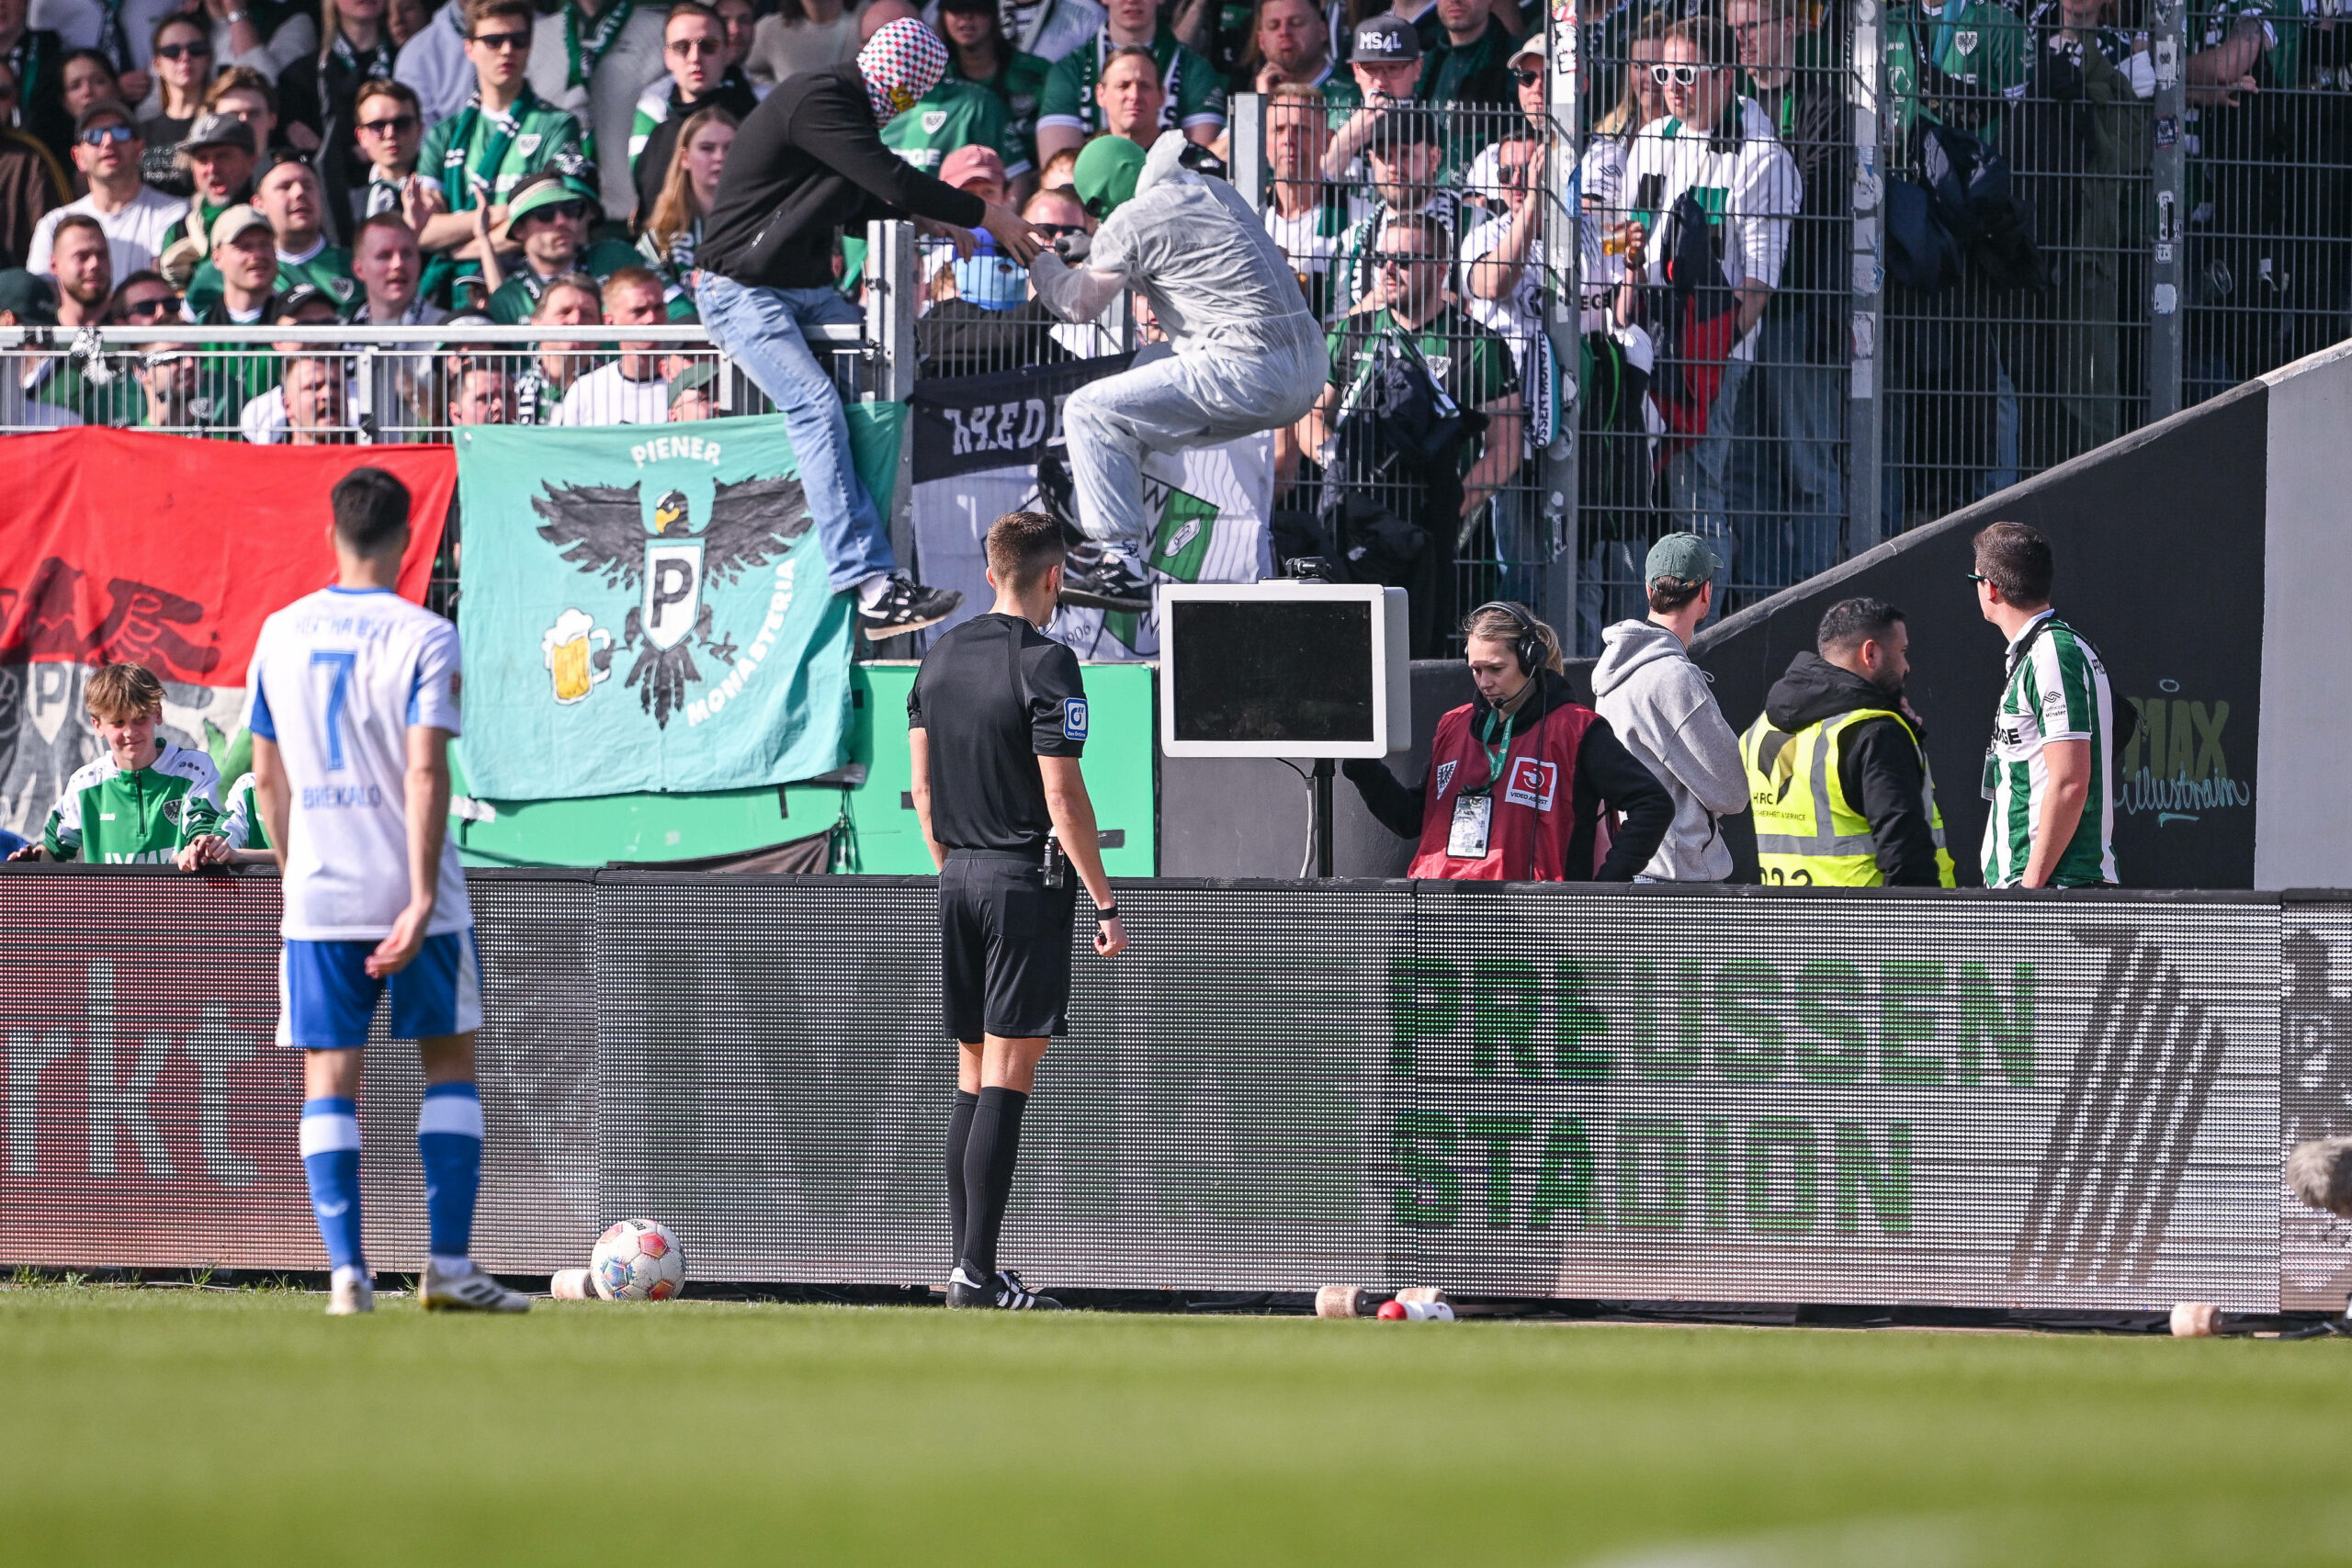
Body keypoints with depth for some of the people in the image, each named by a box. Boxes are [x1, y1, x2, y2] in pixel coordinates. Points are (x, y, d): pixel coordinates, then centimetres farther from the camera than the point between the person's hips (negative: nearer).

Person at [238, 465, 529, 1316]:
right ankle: (449, 1264, 3)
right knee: (450, 1062, 9)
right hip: (405, 892, -3)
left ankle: (346, 1272, -5)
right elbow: (425, 774, -15)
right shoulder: (424, 637, -8)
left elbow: (267, 775, 10)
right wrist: (422, 897, -16)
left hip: (317, 895, 3)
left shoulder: (280, 634, 6)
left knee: (329, 1078, 4)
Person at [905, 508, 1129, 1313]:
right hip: (1027, 883, -7)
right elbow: (1063, 798, -15)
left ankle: (963, 1265, 11)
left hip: (960, 882, 7)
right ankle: (977, 1273, -10)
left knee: (973, 1078, 12)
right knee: (1007, 1080, -7)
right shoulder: (1044, 663, -12)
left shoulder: (940, 656, 10)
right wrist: (1106, 905, -11)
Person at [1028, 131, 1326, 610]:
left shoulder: (1134, 219, -6)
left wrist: (1038, 263, 14)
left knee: (1090, 412, -6)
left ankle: (1123, 566, -13)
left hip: (1250, 373, -9)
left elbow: (1081, 304, -2)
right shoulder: (1212, 190, 20)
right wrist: (1091, 254, 31)